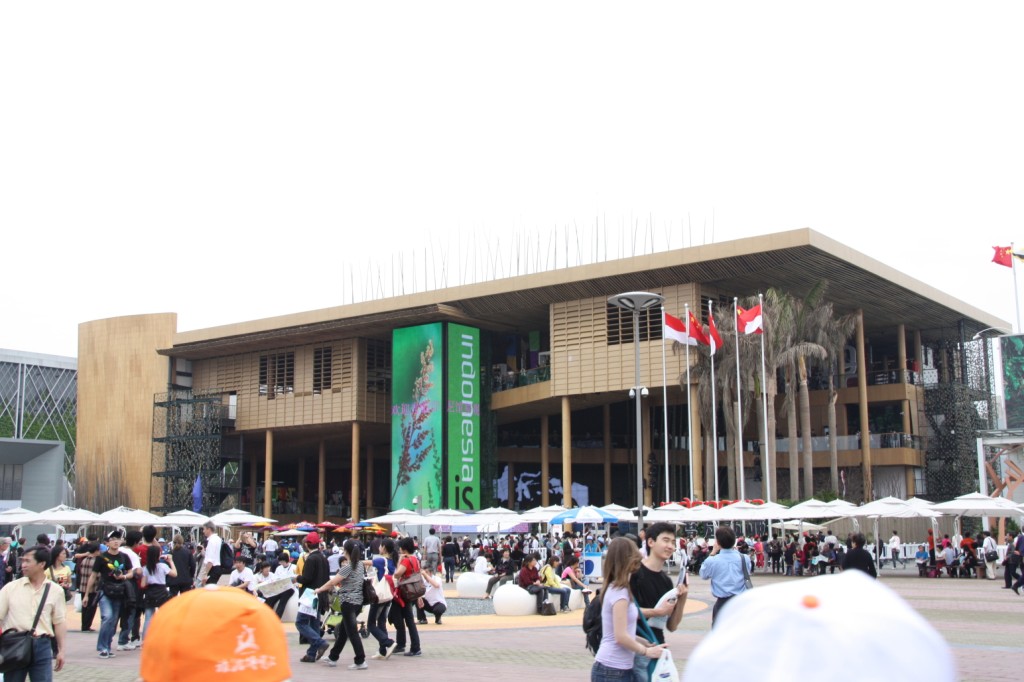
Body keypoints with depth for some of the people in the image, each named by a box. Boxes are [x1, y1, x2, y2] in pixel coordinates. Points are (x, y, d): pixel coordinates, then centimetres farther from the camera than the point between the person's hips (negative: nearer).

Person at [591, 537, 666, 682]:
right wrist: (647, 651, -7)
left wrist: (645, 643, 7)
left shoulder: (614, 589, 12)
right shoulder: (619, 592, -16)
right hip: (613, 670, -9)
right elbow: (621, 637, -19)